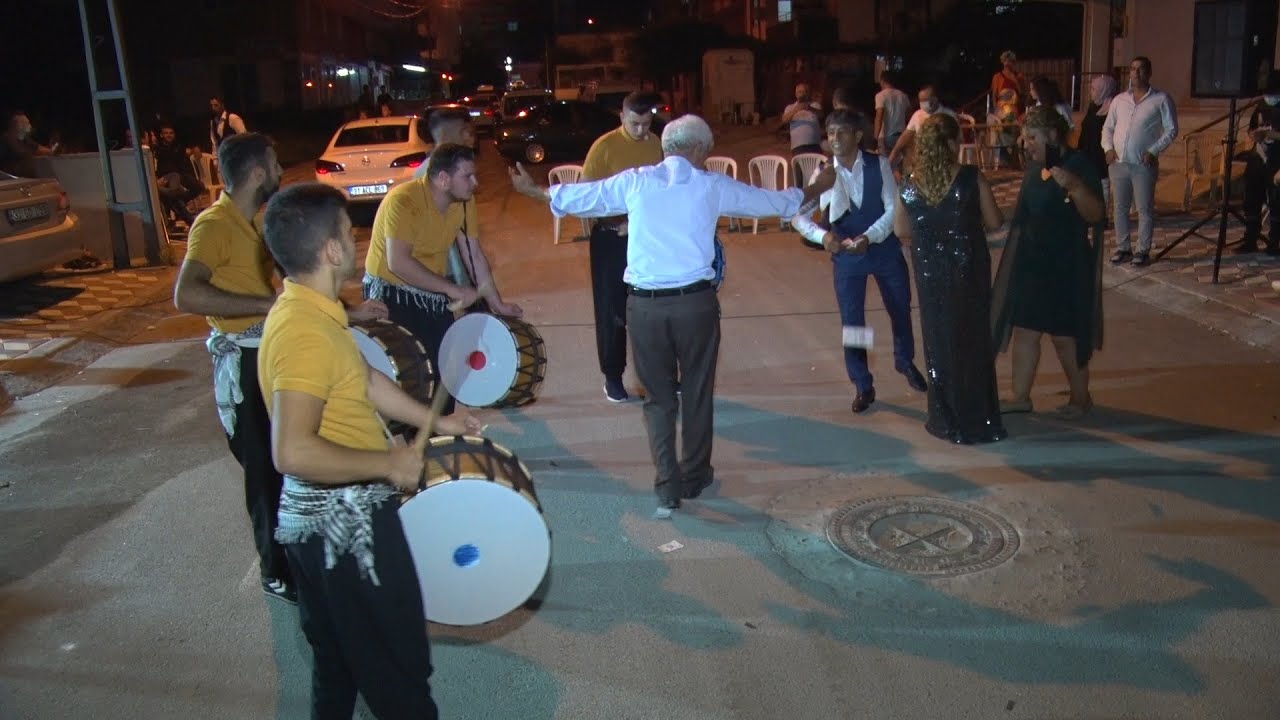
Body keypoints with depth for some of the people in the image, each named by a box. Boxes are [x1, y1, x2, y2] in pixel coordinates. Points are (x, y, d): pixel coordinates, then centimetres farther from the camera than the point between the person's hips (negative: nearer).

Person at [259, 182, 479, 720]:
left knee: (339, 662, 25)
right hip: (343, 522, -10)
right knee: (399, 663, 8)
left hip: (330, 517, 10)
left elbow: (365, 379, 19)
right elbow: (293, 452, -34)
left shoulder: (314, 310, 5)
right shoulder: (304, 332, -27)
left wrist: (434, 421, 22)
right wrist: (389, 462, -23)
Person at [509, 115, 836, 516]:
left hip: (644, 304, 1)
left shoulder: (634, 182, 5)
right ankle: (694, 477, 30)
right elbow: (776, 202, 17)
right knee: (697, 392, 16)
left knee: (657, 396, 12)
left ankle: (668, 487, 10)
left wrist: (532, 190, 35)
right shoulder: (712, 186, 4)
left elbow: (574, 197, 16)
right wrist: (817, 188, 36)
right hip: (695, 302, -1)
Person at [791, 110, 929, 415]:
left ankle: (905, 361, 48)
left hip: (885, 249, 1)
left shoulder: (879, 165, -12)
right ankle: (863, 386, 23)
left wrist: (869, 237, -28)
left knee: (900, 310, 18)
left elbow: (893, 209, -13)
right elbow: (799, 215, -11)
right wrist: (822, 235, -30)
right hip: (846, 255, 0)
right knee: (851, 321, 5)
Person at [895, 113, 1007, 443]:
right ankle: (977, 420, 20)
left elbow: (901, 231, 4)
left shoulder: (910, 185, -5)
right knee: (972, 341, 12)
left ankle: (946, 419, 22)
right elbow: (995, 222, -7)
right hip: (968, 270, -2)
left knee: (939, 341, 14)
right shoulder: (972, 178, -13)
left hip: (930, 273, 2)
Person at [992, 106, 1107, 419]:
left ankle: (1081, 397, 23)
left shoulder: (1078, 164, -16)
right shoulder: (1034, 165, 5)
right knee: (1023, 330, 9)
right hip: (1031, 263, 7)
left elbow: (1096, 215, -24)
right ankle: (1021, 397, 19)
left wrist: (1074, 186, -40)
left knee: (1064, 335, 4)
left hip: (1067, 266, -7)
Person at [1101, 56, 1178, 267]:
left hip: (1144, 165, -4)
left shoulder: (1161, 100, -2)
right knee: (1120, 207, 9)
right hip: (1118, 163, 4)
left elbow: (1171, 130, -3)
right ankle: (1123, 248, 18)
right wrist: (1108, 147, -1)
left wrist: (1154, 151, -14)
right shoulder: (1119, 99, 11)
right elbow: (1108, 127, 16)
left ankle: (1143, 251, 6)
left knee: (1145, 209, 0)